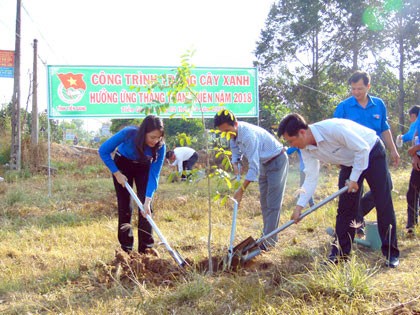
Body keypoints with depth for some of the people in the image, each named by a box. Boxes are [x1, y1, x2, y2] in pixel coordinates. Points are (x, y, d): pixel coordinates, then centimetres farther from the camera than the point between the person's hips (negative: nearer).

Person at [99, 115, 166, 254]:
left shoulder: (160, 147, -31)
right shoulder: (128, 133, -36)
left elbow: (154, 175, -27)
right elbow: (103, 151, -23)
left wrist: (148, 200, -36)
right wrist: (117, 173, -22)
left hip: (144, 167, 1)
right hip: (122, 164, -1)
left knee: (145, 206, -8)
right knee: (124, 206, -4)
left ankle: (146, 249, 0)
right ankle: (126, 249, 4)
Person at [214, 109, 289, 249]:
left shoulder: (249, 135, -36)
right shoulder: (234, 131, -9)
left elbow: (254, 167, -37)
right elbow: (235, 149, 12)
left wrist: (241, 189, -34)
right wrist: (236, 164, -6)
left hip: (277, 161, -9)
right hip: (264, 163, 9)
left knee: (273, 203, -9)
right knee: (264, 201, 13)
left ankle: (268, 241, -7)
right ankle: (267, 236, 23)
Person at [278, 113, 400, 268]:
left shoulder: (333, 128, -37)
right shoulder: (306, 149, -13)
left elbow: (362, 149, -29)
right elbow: (311, 178, -10)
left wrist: (354, 178, -23)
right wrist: (299, 207, -17)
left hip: (371, 152, -7)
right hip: (349, 162, 7)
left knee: (384, 204, -7)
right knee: (345, 208, 3)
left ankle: (391, 253, 1)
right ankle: (340, 252, 10)